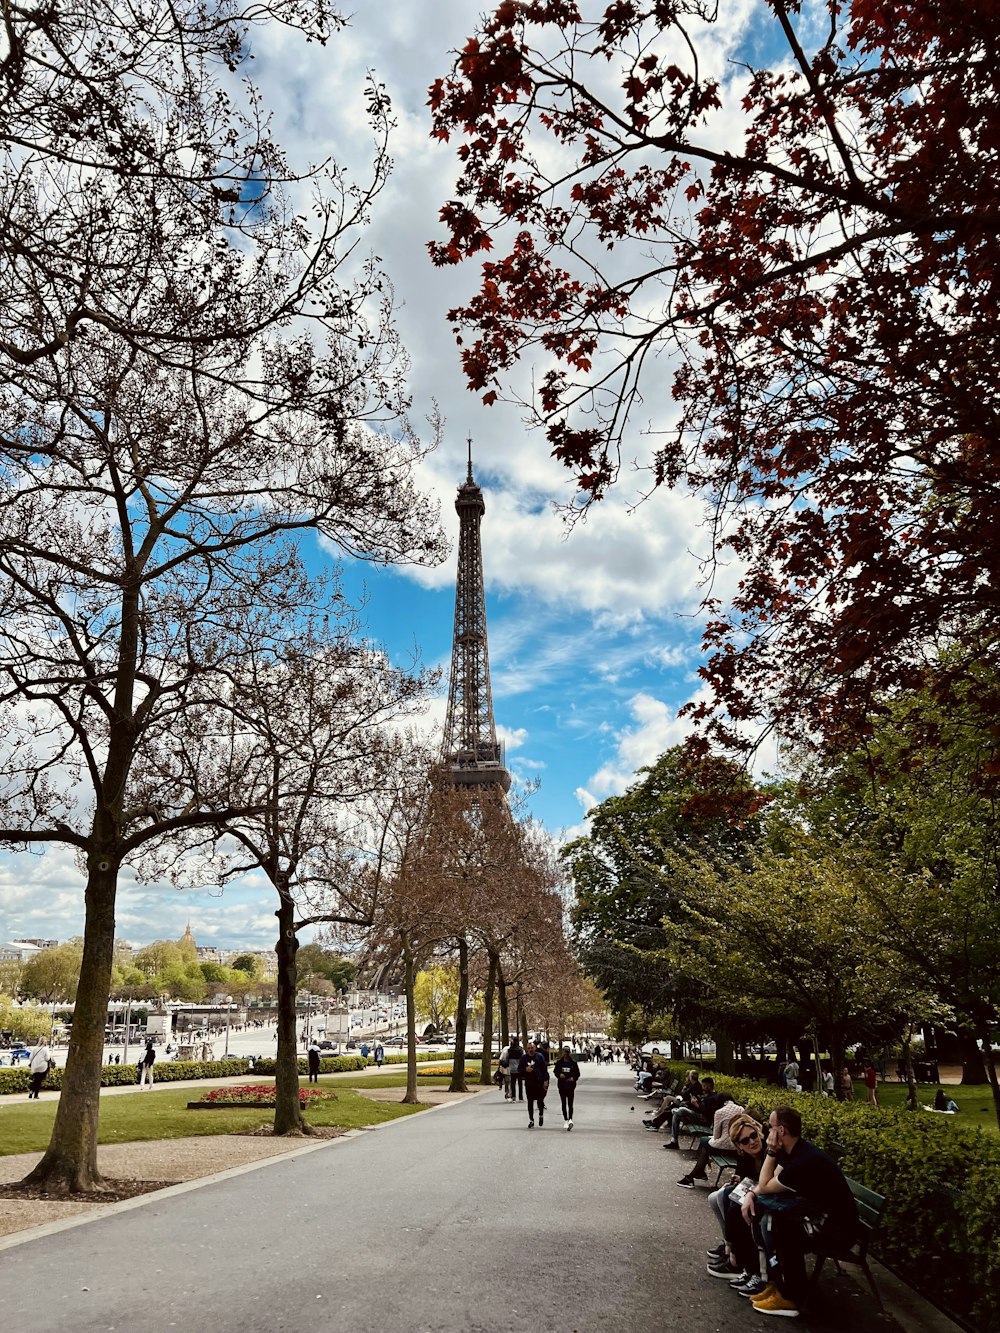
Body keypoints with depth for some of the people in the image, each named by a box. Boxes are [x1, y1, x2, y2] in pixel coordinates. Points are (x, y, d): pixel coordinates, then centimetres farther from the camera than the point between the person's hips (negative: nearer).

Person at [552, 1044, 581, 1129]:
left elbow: (577, 1073, 2)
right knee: (564, 1104, 10)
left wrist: (573, 1078, -17)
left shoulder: (573, 1063, -2)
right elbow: (555, 1071, 8)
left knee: (570, 1103, -10)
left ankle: (570, 1119, -16)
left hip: (570, 1086, -2)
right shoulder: (559, 1062, 1)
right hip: (562, 1086, 2)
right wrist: (559, 1075, -13)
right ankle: (565, 1120, 21)